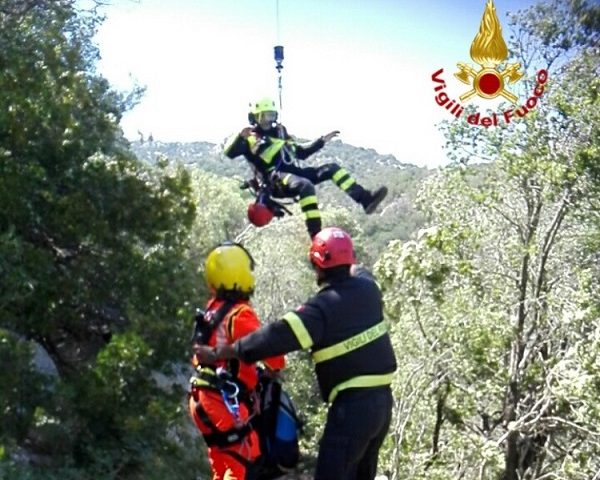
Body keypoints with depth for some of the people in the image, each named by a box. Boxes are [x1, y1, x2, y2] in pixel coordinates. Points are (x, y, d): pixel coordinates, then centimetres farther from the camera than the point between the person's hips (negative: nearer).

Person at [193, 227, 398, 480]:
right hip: (382, 400, 8)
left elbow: (276, 338, -22)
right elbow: (354, 272, 28)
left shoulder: (322, 308, -16)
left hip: (353, 405, -8)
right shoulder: (367, 286, 3)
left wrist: (216, 354, -15)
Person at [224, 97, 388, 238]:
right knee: (305, 186, -37)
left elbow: (301, 153, 32)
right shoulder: (249, 138, 5)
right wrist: (240, 136, -30)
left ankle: (365, 199, -18)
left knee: (331, 168, -6)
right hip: (276, 180, -7)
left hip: (293, 173, 8)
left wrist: (322, 141, 25)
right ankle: (316, 236, -43)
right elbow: (229, 153, -12)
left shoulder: (279, 132, 26)